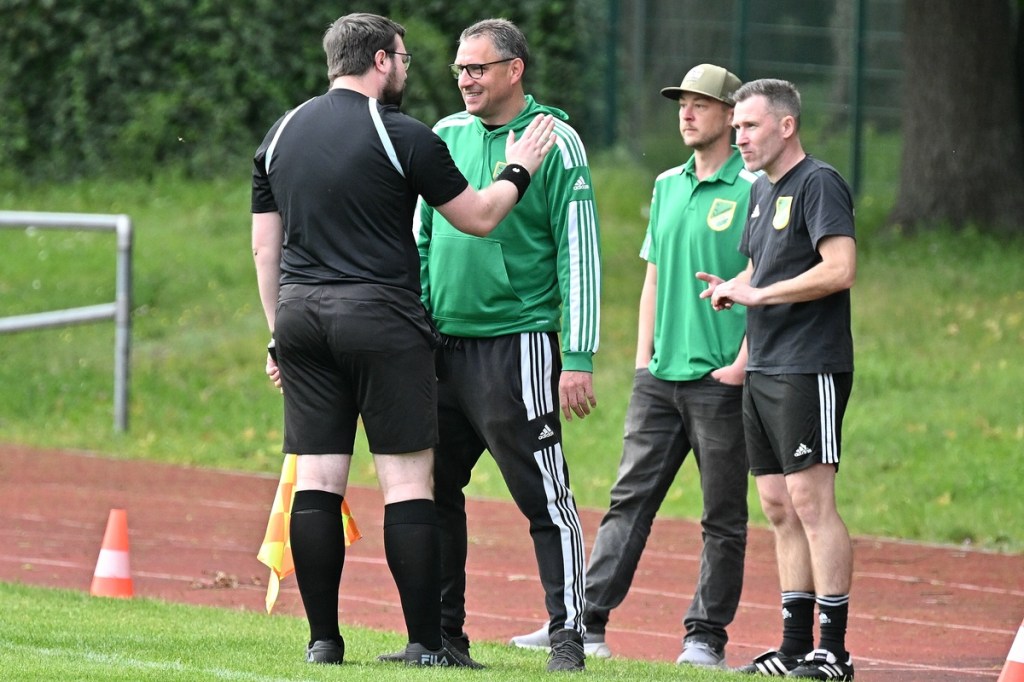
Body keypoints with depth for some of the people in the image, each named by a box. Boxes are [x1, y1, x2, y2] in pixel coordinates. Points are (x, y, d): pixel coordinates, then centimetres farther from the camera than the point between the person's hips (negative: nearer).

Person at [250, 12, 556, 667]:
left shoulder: (281, 134, 11)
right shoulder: (405, 137, -6)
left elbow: (265, 246, 14)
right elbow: (479, 217, 2)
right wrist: (518, 171, 19)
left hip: (300, 316, 5)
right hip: (380, 318, -5)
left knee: (316, 480, 6)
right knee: (409, 480, -2)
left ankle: (323, 640, 5)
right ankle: (426, 644, -4)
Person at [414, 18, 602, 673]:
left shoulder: (553, 141, -5)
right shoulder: (447, 136, 11)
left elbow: (580, 252, -8)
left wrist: (580, 358, -13)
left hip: (515, 342, -6)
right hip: (442, 344, 6)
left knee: (545, 496, -6)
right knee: (432, 490, 9)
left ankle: (568, 636, -4)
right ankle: (442, 632, 16)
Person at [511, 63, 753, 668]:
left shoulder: (752, 189, -6)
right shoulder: (668, 186, 15)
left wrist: (743, 362, -15)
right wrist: (643, 355, 13)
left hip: (721, 381, -6)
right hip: (659, 377, 6)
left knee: (724, 516, 2)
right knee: (629, 501, 4)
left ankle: (707, 636, 7)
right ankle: (586, 622, 3)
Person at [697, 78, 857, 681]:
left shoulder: (819, 183, -10)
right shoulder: (761, 191, 18)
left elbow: (841, 269, -20)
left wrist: (757, 294, -16)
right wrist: (731, 289, 7)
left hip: (810, 369, -9)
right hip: (762, 371, 9)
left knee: (811, 501, -11)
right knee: (779, 507, 9)